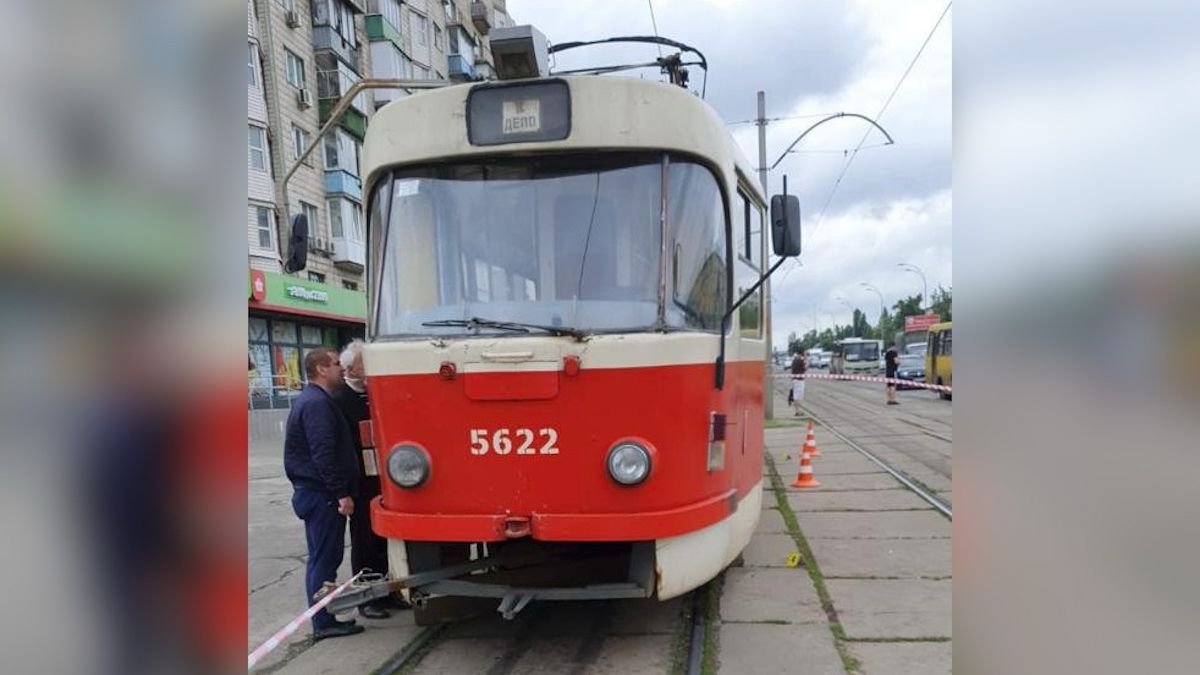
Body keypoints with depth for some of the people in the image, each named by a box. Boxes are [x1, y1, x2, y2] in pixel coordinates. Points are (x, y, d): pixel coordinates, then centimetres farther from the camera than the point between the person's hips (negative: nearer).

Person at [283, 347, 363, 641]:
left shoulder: (309, 400, 16)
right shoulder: (317, 404, -18)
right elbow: (324, 454, -24)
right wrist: (342, 493, -21)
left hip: (312, 491, 11)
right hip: (323, 494, -11)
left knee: (321, 558, 15)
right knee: (325, 559, -3)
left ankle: (324, 619, 23)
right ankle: (324, 623, 5)